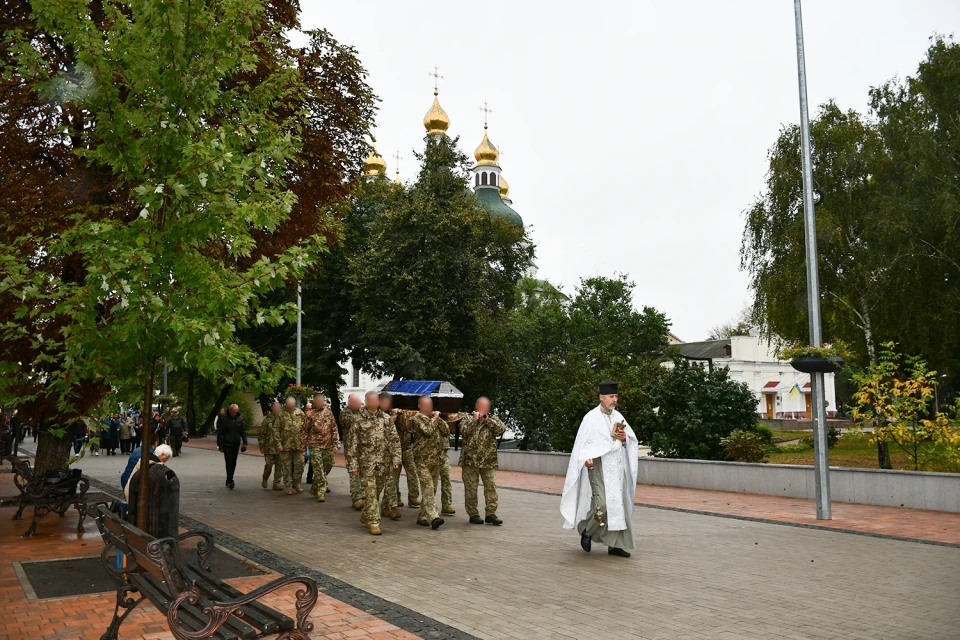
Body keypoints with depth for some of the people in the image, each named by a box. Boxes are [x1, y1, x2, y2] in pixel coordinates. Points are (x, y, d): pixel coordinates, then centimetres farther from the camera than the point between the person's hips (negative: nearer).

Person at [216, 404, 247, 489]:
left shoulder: (240, 419, 4)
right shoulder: (224, 420, -6)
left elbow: (243, 432, 9)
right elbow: (219, 434, -2)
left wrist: (245, 443, 0)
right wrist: (220, 446, -5)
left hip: (236, 444, 4)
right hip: (227, 444, -4)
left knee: (233, 463, 9)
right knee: (229, 463, -10)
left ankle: (229, 481, 19)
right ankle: (230, 481, -13)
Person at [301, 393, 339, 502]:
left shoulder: (328, 411, 5)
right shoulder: (309, 414, -6)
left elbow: (334, 429, 9)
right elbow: (304, 431, -1)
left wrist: (336, 444, 4)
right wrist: (303, 447, -2)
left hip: (328, 445, 4)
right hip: (315, 445, -4)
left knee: (328, 465, 12)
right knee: (318, 470, -7)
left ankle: (315, 488, 32)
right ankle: (320, 493, -1)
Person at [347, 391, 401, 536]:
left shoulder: (386, 418, 4)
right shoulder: (358, 420, -3)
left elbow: (394, 439, 5)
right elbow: (353, 444, -3)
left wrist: (396, 458, -2)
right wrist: (353, 465, -6)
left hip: (384, 462, 3)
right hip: (366, 462, -3)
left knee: (377, 492, 13)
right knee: (370, 493, -6)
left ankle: (366, 517, 31)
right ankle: (374, 522, 0)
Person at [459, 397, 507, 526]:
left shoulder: (493, 419, 11)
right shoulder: (468, 418, 5)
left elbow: (502, 429, -8)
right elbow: (463, 431, -13)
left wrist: (488, 420, -15)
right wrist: (474, 420, -17)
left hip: (489, 461, 2)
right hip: (470, 460, -2)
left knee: (491, 486, -2)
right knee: (471, 488, 3)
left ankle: (491, 514, 3)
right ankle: (473, 514, 12)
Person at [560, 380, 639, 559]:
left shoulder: (618, 416, 11)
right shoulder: (591, 417, -7)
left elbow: (633, 439, 16)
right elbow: (582, 443, -12)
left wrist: (624, 438, -7)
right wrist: (586, 459, -29)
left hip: (617, 467, 6)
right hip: (599, 466, -6)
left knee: (620, 505, 3)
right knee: (602, 505, -14)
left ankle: (615, 544, 10)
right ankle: (586, 531, 12)